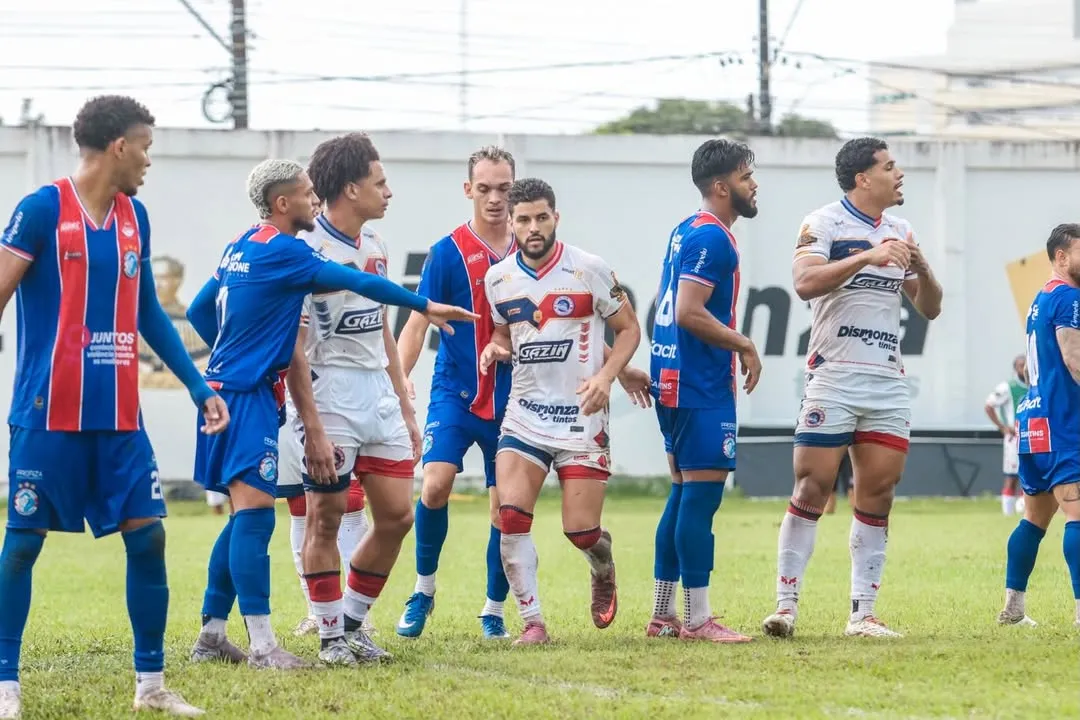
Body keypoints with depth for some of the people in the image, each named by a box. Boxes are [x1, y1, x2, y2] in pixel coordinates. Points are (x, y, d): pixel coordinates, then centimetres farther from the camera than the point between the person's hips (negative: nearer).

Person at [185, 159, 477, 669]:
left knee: (246, 518, 13)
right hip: (247, 396, -10)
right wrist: (425, 305, -6)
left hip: (227, 388, 10)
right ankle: (261, 644, -18)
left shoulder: (240, 248, 14)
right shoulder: (282, 250, -14)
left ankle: (211, 634, 16)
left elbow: (198, 311, 21)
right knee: (255, 513, -13)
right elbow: (355, 282, -14)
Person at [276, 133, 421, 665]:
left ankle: (353, 622, 19)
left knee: (397, 515, 5)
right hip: (330, 401, -8)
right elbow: (292, 351, -15)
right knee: (326, 518, 0)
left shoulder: (374, 246, 13)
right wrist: (312, 428, -18)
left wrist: (405, 408, 19)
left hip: (379, 400, 8)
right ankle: (331, 636, 9)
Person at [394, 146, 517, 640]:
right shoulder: (448, 252, -4)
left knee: (505, 506, 3)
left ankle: (494, 609, 18)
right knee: (436, 483, -20)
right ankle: (423, 588, 0)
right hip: (455, 392, -3)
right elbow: (417, 322, -6)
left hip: (511, 400, 3)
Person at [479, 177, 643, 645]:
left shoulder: (589, 270, -7)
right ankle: (532, 621, -7)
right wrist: (495, 348, -1)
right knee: (510, 514, -16)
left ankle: (604, 574, 32)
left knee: (581, 530, -6)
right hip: (524, 414, 3)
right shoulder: (498, 279, 4)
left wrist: (606, 376, -15)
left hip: (581, 415, -3)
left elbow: (628, 329, 0)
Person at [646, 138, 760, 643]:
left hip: (674, 379, 10)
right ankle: (696, 619, -9)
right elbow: (689, 313, -22)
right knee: (702, 492, -9)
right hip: (701, 387, -10)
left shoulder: (686, 232, 16)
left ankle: (663, 615, 16)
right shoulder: (712, 238, -14)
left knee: (685, 493, 14)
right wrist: (744, 346, -13)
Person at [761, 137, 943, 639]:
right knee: (812, 487, -8)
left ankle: (862, 613, 5)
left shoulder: (900, 232, 14)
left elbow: (930, 309, 16)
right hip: (833, 377, -6)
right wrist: (868, 256, -26)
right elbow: (805, 283, -20)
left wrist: (921, 268, -3)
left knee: (878, 494, 2)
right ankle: (786, 605, -4)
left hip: (888, 382, 6)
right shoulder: (823, 224, -4)